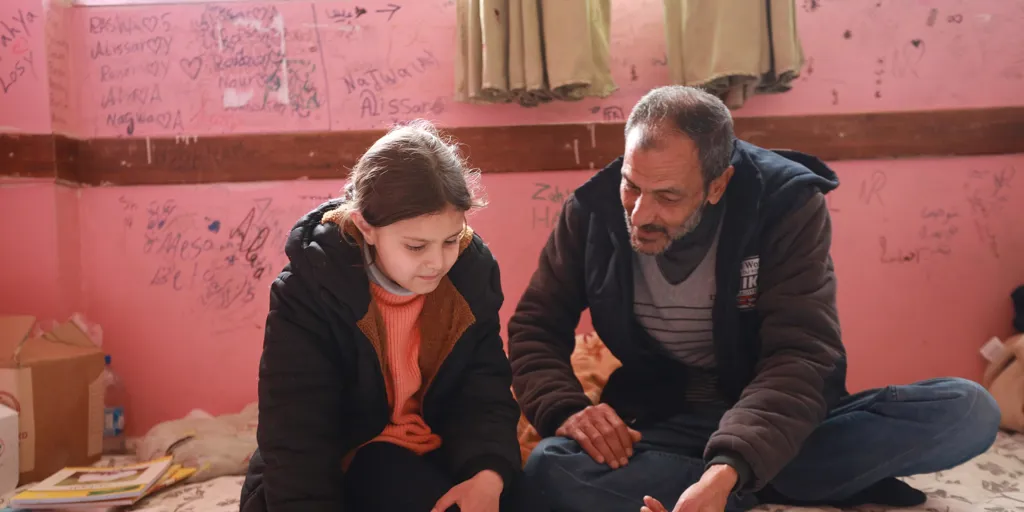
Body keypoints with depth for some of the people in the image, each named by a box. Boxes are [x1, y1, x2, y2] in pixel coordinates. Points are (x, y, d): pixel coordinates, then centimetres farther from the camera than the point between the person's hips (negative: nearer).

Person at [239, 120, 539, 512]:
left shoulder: (473, 270, -9)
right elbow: (296, 442, -22)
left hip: (432, 456, 4)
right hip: (332, 472, -4)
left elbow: (484, 391, -9)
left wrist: (488, 474, -27)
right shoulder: (308, 292, -21)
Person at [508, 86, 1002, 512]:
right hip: (662, 421, 2)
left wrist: (726, 470, -42)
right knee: (550, 468, -32)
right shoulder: (594, 210, -10)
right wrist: (566, 409, -25)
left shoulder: (787, 206, -16)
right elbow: (536, 327, -3)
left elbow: (800, 356, -25)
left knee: (967, 409, -23)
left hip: (774, 418, -1)